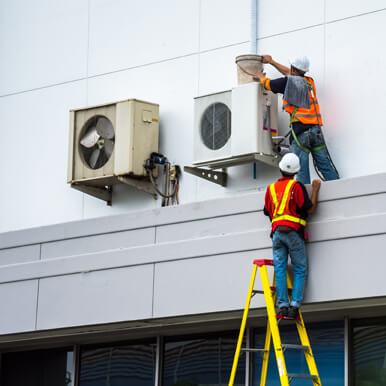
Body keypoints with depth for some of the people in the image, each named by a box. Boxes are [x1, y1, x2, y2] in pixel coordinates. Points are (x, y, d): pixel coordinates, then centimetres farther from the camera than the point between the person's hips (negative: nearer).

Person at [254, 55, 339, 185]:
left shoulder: (287, 82, 0)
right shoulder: (309, 81, 19)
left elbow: (267, 84, 15)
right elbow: (290, 74, 36)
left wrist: (260, 76, 39)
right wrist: (271, 62, 47)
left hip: (300, 131, -5)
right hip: (316, 129, 5)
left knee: (301, 167, -8)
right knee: (325, 165, 1)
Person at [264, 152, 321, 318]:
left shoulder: (271, 188, 15)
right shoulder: (296, 186, -2)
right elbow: (310, 209, -1)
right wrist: (315, 190, 10)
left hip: (277, 232, 4)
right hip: (293, 231, -4)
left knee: (280, 269, 0)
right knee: (300, 270, 0)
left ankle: (283, 305, -11)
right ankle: (295, 305, -13)